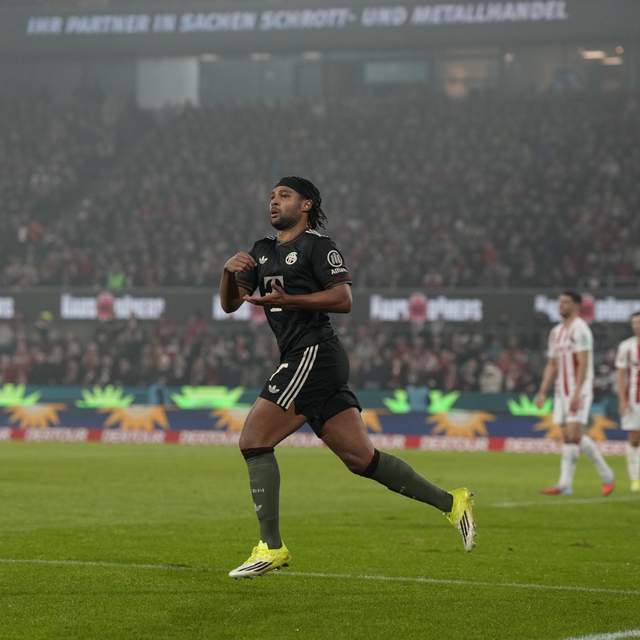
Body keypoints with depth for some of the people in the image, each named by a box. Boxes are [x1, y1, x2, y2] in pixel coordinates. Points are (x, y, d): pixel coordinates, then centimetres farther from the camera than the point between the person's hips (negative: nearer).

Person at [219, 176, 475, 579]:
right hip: (301, 361, 8)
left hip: (314, 353, -8)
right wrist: (229, 272, -4)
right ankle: (452, 503, 10)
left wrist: (287, 300, -21)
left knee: (254, 440, -11)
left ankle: (272, 547, -11)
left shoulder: (318, 245, -2)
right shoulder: (263, 251, 22)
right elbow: (229, 304, 17)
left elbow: (344, 299, -13)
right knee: (361, 458, 6)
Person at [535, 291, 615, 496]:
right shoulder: (556, 332, 16)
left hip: (579, 392, -8)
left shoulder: (580, 329, -11)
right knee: (568, 437, 5)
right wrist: (542, 392, 11)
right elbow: (552, 366, 19)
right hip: (562, 392, 8)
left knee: (573, 435, -12)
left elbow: (583, 364, -18)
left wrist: (576, 393, -24)